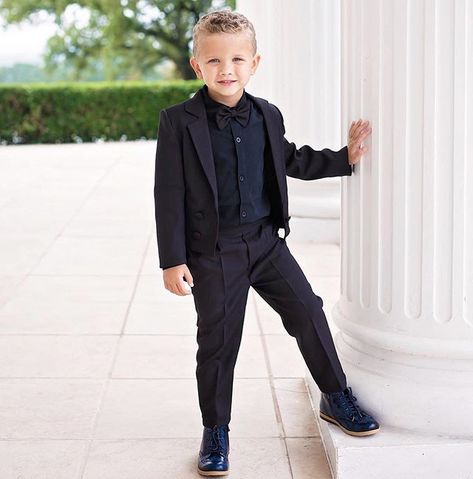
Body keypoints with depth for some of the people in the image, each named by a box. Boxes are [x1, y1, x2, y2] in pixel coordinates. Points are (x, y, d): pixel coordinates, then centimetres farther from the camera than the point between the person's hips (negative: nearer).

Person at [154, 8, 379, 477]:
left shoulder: (267, 116, 5)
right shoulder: (179, 122, -10)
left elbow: (291, 160, 24)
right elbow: (170, 194, -10)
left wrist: (344, 158, 17)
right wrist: (173, 260, -12)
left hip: (266, 240, 4)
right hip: (212, 250, -4)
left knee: (308, 312, 6)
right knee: (218, 341, 3)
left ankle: (336, 398, 27)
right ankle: (215, 432, 21)